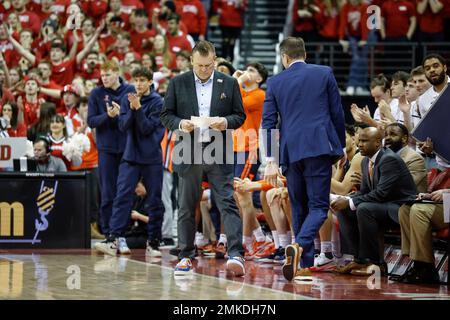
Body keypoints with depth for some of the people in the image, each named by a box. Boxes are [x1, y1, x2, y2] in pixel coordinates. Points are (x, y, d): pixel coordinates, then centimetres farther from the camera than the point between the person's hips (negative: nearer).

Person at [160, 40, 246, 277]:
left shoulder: (229, 84, 6)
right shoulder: (178, 83, 6)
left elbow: (240, 115, 8)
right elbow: (166, 115, 7)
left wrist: (226, 122, -13)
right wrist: (180, 124, -13)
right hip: (189, 155, 1)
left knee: (228, 204, -10)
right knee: (186, 208, 7)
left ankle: (235, 255, -17)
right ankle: (186, 257, 16)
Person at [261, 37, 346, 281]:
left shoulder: (275, 82, 8)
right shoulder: (324, 74, 5)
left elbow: (268, 122, 4)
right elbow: (337, 112, 6)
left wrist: (270, 160, 4)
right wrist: (341, 146, 17)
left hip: (291, 151, 2)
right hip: (319, 148, -2)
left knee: (299, 207, 14)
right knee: (318, 206, -3)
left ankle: (305, 263, 14)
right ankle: (299, 245, -28)